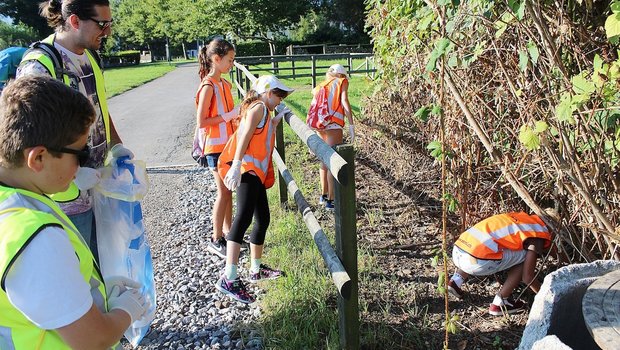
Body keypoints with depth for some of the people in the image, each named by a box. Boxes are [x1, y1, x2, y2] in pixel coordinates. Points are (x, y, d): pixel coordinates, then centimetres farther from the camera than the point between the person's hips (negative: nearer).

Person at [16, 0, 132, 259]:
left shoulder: (90, 56, 7)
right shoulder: (39, 66, -19)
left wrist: (116, 146, 9)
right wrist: (72, 174, -24)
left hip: (97, 184, 8)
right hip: (68, 196, -7)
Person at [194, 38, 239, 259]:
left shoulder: (224, 83, 9)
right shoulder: (208, 86, -17)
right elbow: (201, 122, -19)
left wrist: (239, 112, 1)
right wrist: (231, 115, -20)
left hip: (228, 144, 8)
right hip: (215, 147, -8)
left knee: (229, 191, 14)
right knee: (224, 193, -2)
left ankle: (228, 232, 27)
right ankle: (216, 240, 11)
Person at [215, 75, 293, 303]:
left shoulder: (263, 112, 28)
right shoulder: (259, 107, -1)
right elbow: (245, 135, -15)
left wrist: (277, 119, 32)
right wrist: (236, 165, -26)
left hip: (256, 172, 11)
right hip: (246, 169, -11)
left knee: (263, 219, 14)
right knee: (244, 217, -22)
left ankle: (256, 269, 28)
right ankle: (229, 279, -29)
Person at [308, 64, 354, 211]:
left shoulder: (319, 87, 24)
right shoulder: (342, 82, 11)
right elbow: (344, 102, -5)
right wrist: (351, 125, -9)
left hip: (319, 127, 6)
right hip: (333, 126, -6)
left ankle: (323, 195, 32)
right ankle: (330, 201, 5)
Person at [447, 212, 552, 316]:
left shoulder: (518, 218, 27)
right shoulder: (538, 234, 6)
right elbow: (527, 277, 5)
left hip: (457, 252, 8)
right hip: (476, 261, -7)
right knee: (525, 257, 11)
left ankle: (455, 281, 20)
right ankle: (499, 303, 11)